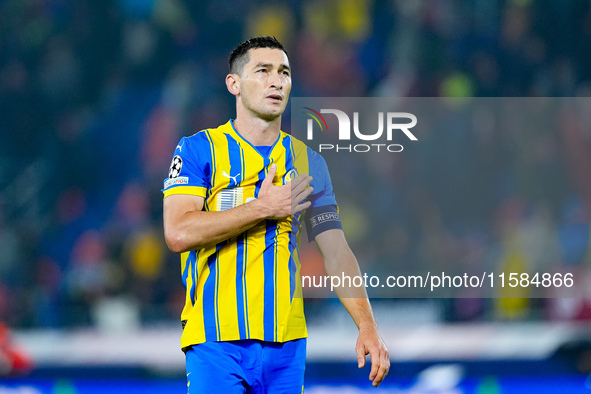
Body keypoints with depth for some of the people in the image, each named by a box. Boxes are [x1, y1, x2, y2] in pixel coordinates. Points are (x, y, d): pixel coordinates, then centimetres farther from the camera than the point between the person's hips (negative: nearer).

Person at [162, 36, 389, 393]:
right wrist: (263, 208, -8)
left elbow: (337, 253, 9)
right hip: (216, 338, -4)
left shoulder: (307, 162, 13)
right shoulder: (200, 149, 1)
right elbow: (178, 233, -12)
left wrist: (368, 327, -3)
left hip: (287, 343, 4)